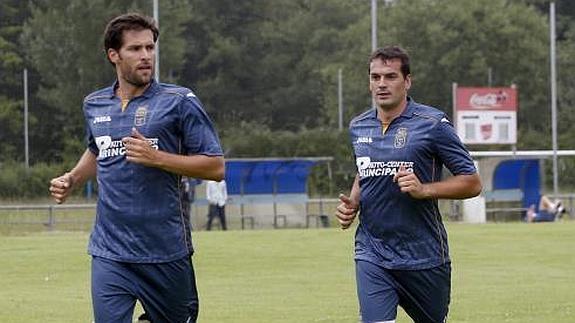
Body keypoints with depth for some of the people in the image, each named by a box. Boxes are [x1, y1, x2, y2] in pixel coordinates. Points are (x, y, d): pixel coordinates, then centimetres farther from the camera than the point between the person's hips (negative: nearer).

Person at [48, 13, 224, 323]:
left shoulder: (179, 102, -4)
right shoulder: (94, 105, 10)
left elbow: (216, 167, -6)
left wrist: (156, 158, -16)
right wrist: (71, 180, 13)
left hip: (166, 252, -2)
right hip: (109, 254, 2)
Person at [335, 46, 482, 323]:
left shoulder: (432, 124, -8)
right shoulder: (358, 127, 8)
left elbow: (472, 183, -6)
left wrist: (423, 189, -20)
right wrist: (352, 203, 6)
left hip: (423, 256, -3)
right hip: (371, 255, 3)